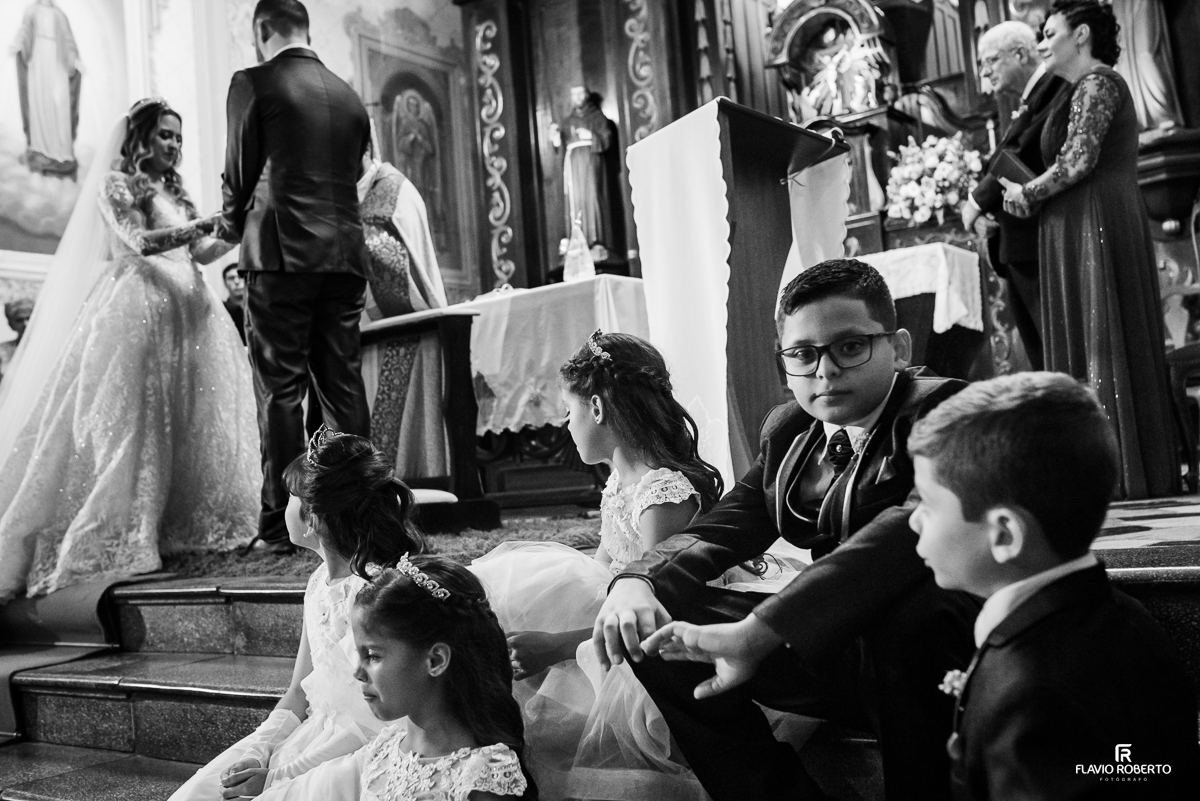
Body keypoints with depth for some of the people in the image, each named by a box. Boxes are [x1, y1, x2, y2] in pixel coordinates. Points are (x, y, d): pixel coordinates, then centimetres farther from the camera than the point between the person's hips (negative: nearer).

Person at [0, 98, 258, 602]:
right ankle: (117, 537, -8)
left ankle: (178, 523, 6)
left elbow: (201, 253, 17)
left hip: (186, 312, 7)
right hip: (138, 311, -7)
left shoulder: (175, 192, 23)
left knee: (187, 420, 1)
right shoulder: (115, 183, 3)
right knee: (130, 421, -11)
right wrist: (208, 223, -18)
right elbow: (141, 242, -12)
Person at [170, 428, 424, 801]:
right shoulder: (320, 581, 6)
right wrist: (257, 752, -3)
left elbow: (372, 728, -20)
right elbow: (298, 692, 13)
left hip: (355, 758, -7)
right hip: (314, 733, 7)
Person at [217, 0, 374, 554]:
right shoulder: (349, 96, 14)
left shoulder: (253, 84, 0)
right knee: (344, 384, 7)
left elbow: (240, 172, 1)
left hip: (281, 253, -5)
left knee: (280, 389, -2)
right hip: (345, 254, 5)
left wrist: (227, 233, 20)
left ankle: (282, 522, -1)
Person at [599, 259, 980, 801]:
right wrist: (638, 579, -21)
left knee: (909, 613, -39)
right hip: (834, 647, 6)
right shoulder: (787, 431, 7)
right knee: (658, 624, -7)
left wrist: (759, 631, -43)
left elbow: (918, 526, -34)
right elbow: (724, 527, 3)